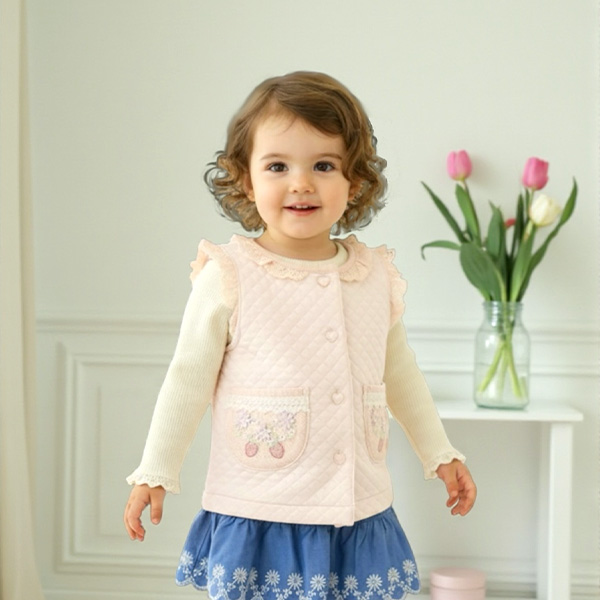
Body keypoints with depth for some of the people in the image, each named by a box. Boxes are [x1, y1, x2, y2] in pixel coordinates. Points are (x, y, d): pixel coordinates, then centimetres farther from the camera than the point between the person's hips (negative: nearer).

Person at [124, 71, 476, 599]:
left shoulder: (377, 276, 2)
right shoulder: (228, 277, -10)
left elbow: (401, 376, 16)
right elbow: (188, 380, -3)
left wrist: (440, 455, 21)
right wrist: (155, 474, 0)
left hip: (359, 516, 4)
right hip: (257, 519, -3)